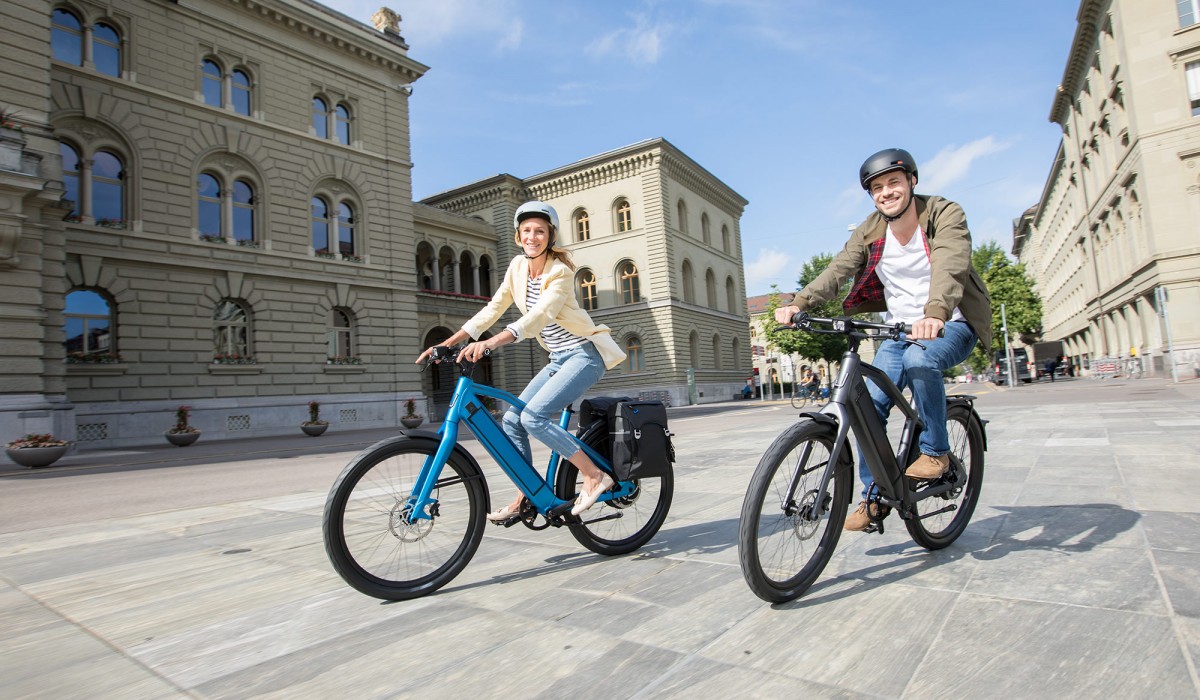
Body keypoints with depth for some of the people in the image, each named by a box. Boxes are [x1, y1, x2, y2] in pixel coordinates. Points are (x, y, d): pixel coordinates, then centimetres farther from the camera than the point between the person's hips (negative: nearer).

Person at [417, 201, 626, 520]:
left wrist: (489, 343, -45)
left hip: (585, 354, -8)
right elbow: (492, 310, 5)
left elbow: (538, 316, -32)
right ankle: (524, 500, 11)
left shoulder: (560, 272, -17)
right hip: (559, 359, 8)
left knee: (533, 416, -23)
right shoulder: (518, 266, 4)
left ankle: (595, 476, -11)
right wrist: (446, 343, -3)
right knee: (512, 419, 1)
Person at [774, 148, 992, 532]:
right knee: (869, 404, -12)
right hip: (899, 329, 4)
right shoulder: (870, 231, -1)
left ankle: (936, 452, -14)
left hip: (951, 325, -4)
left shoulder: (945, 214, -14)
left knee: (920, 358, -37)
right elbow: (837, 270, -14)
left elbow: (949, 267, -33)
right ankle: (875, 497, 4)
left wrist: (934, 313, -53)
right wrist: (798, 303, -32)